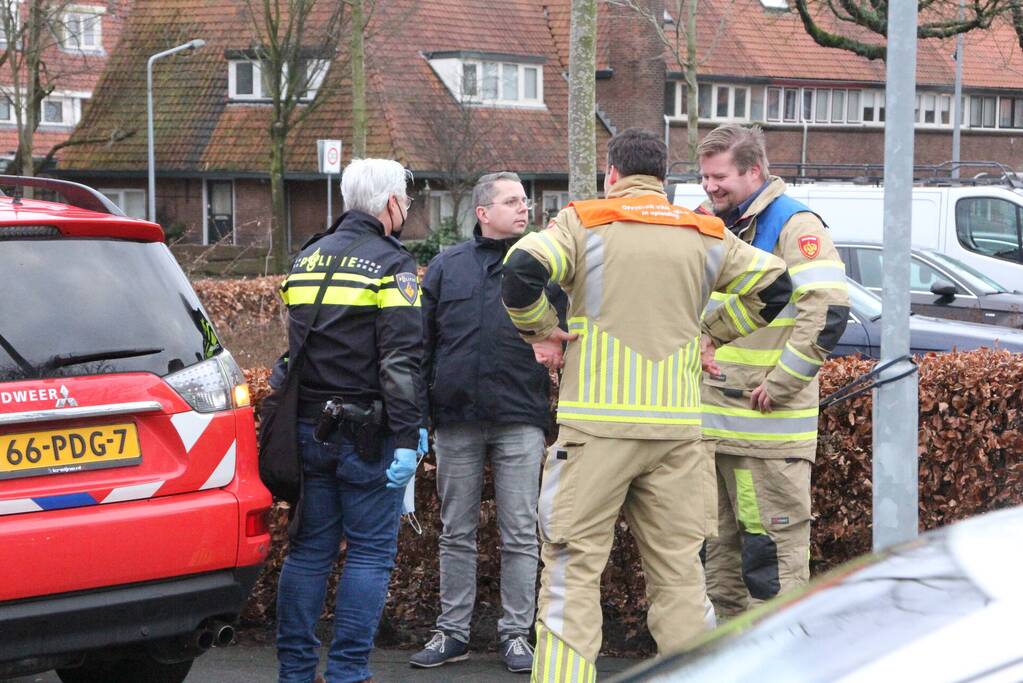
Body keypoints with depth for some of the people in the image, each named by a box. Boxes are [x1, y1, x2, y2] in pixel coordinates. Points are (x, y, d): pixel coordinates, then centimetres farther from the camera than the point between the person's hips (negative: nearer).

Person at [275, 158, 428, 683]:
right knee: (370, 554, 0)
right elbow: (402, 361, -17)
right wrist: (407, 438, -19)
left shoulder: (307, 259, 14)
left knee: (309, 550, 11)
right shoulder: (390, 264, -9)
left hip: (309, 427, 7)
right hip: (365, 435, -7)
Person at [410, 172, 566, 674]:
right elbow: (423, 342, 10)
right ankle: (452, 631, 16)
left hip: (520, 422, -1)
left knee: (520, 534, 2)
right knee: (457, 533, 9)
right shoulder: (447, 267, 8)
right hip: (456, 422, 2)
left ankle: (516, 633, 10)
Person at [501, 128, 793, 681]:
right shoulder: (705, 235, 11)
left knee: (573, 569, 0)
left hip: (598, 425, -3)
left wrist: (540, 331, 0)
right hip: (677, 425, 3)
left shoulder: (584, 222, 1)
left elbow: (522, 268, -15)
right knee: (678, 570, 10)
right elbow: (773, 284, 10)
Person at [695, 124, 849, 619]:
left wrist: (781, 383, -19)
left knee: (771, 548, -8)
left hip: (769, 427, -9)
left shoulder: (794, 225, -9)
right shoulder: (717, 229, 16)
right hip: (715, 425, 9)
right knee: (722, 547, 15)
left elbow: (829, 309, -22)